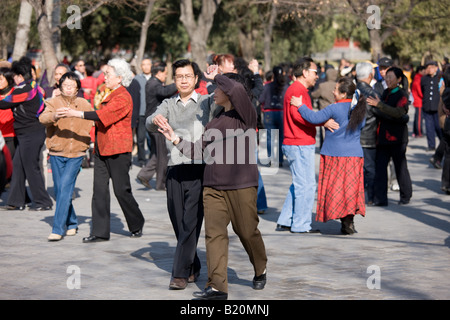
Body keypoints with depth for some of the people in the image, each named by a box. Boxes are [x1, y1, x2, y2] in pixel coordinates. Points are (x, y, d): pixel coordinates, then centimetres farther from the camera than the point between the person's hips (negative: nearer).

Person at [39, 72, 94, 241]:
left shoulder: (85, 105, 3)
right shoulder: (53, 103, -2)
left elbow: (91, 127, 14)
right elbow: (43, 118, -21)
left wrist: (85, 143, -3)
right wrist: (54, 116, -43)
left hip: (76, 153, -1)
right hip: (56, 153, 1)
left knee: (65, 188, -13)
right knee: (59, 191, 8)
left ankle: (58, 229, -12)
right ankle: (72, 224, 27)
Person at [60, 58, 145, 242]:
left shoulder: (123, 98, -13)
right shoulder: (109, 95, 16)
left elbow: (103, 116, -23)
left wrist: (77, 113, -21)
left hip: (118, 151, -8)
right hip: (102, 149, 8)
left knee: (121, 190, 0)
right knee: (100, 190, 2)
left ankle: (137, 225, 20)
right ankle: (100, 232, 3)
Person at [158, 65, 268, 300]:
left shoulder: (245, 116, -4)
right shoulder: (214, 123, 17)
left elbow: (237, 90, -24)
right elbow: (199, 152, 17)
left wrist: (216, 77, -9)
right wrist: (176, 140, 9)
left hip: (242, 186, -6)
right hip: (213, 187, 6)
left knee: (247, 232, 5)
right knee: (214, 233, -5)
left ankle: (260, 271, 32)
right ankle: (217, 286, -8)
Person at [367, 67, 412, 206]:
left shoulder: (402, 95, -8)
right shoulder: (386, 92, 14)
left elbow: (398, 112, -26)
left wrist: (379, 104, -30)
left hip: (397, 136, -6)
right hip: (384, 136, 6)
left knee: (400, 166, 3)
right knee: (380, 166, -1)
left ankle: (406, 196, 17)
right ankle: (380, 198, -1)